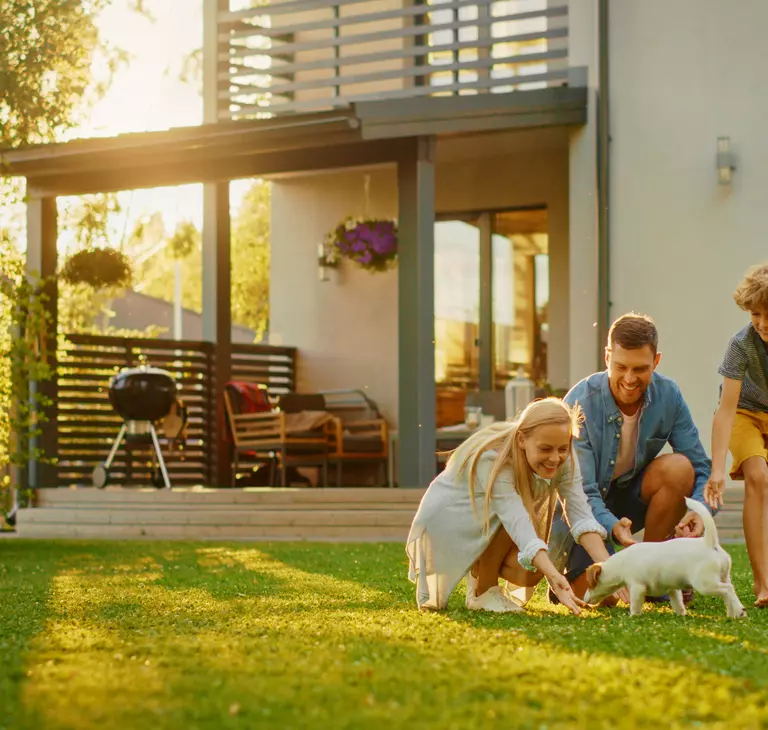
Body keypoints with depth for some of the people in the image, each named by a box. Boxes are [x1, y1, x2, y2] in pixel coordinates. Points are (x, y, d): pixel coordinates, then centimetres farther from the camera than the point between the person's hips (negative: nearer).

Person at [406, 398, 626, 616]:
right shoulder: (493, 460, -36)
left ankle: (478, 571, 9)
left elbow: (582, 516, -25)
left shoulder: (563, 460, -17)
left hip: (489, 536, 6)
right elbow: (519, 525, -47)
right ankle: (482, 593, -14)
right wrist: (554, 577, -60)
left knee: (530, 572, -23)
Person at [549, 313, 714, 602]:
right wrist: (612, 527, -47)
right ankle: (569, 571, 14)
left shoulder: (668, 396, -12)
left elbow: (701, 469, -10)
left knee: (679, 467, -26)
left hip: (627, 497, 4)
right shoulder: (580, 404, -24)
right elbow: (581, 493, -27)